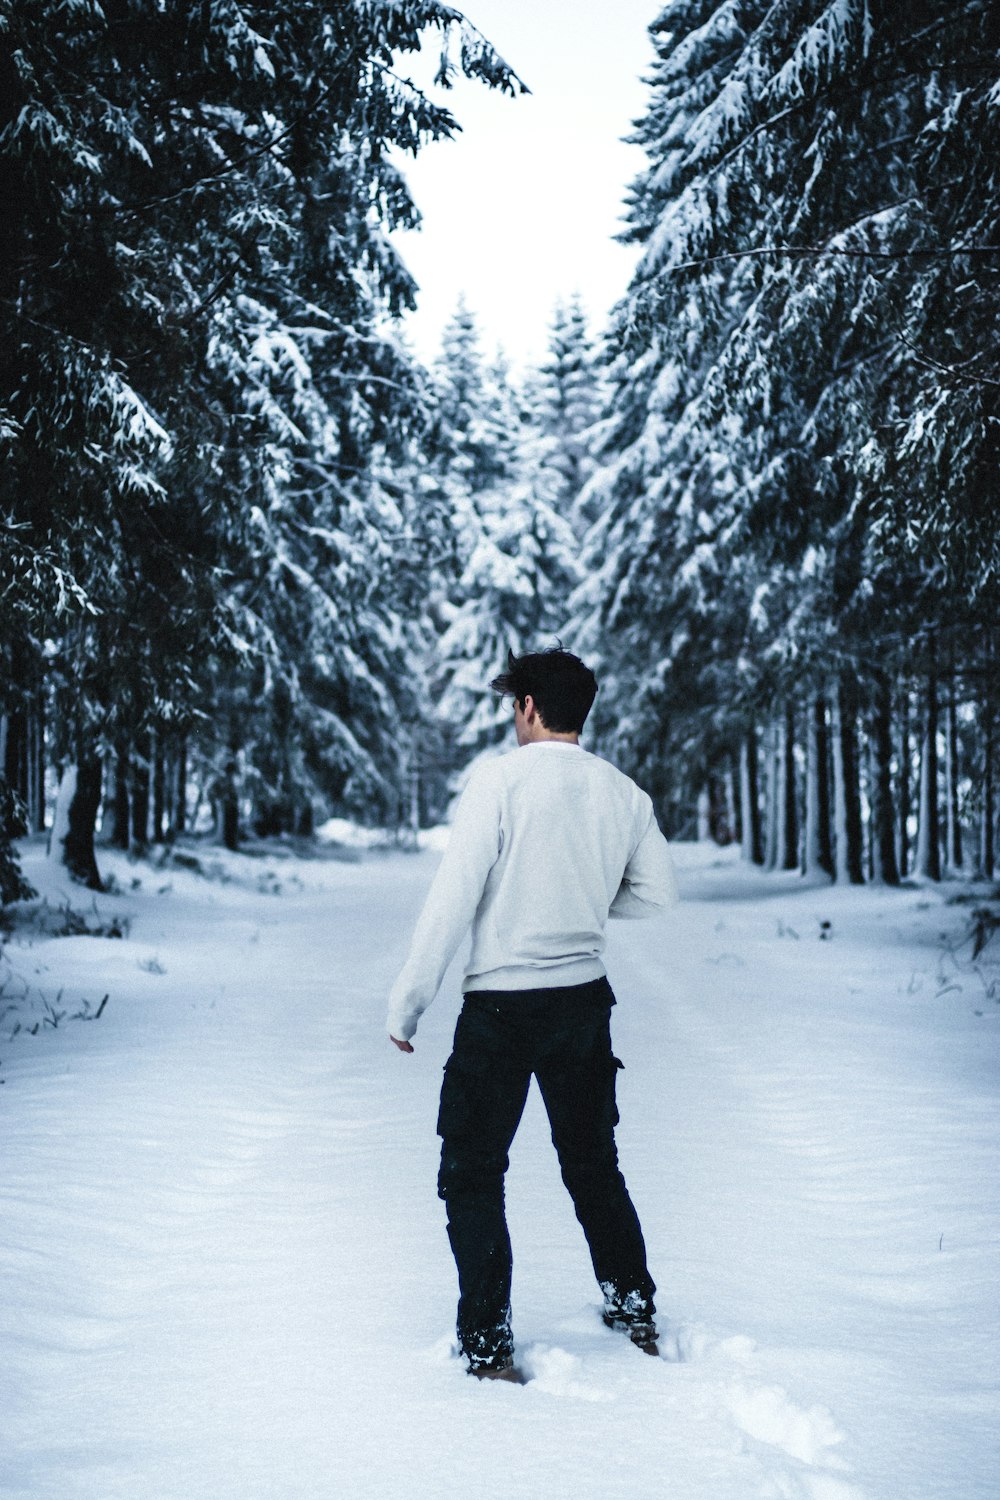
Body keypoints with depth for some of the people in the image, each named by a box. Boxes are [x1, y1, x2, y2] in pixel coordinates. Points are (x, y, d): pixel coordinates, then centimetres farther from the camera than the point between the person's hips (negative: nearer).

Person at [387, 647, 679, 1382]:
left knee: (472, 1173, 8)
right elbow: (656, 892, 10)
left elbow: (452, 899, -15)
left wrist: (406, 1005, -8)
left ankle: (489, 1345, 9)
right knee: (593, 1163, 22)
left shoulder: (501, 777, -13)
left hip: (501, 1004, -5)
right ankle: (635, 1312, 32)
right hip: (586, 1001, 5)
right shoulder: (624, 792, 1)